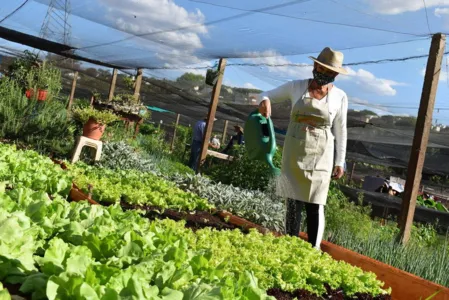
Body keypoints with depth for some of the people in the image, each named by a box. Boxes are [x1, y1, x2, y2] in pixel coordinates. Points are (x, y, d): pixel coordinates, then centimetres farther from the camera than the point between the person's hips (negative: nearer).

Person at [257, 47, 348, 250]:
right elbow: (267, 94, 7)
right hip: (294, 153, 1)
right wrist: (264, 101, -18)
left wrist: (340, 161, 3)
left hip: (319, 156, -1)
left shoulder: (340, 97, 0)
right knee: (293, 202, 6)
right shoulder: (296, 87, 1)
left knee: (315, 204, -4)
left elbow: (340, 130, 5)